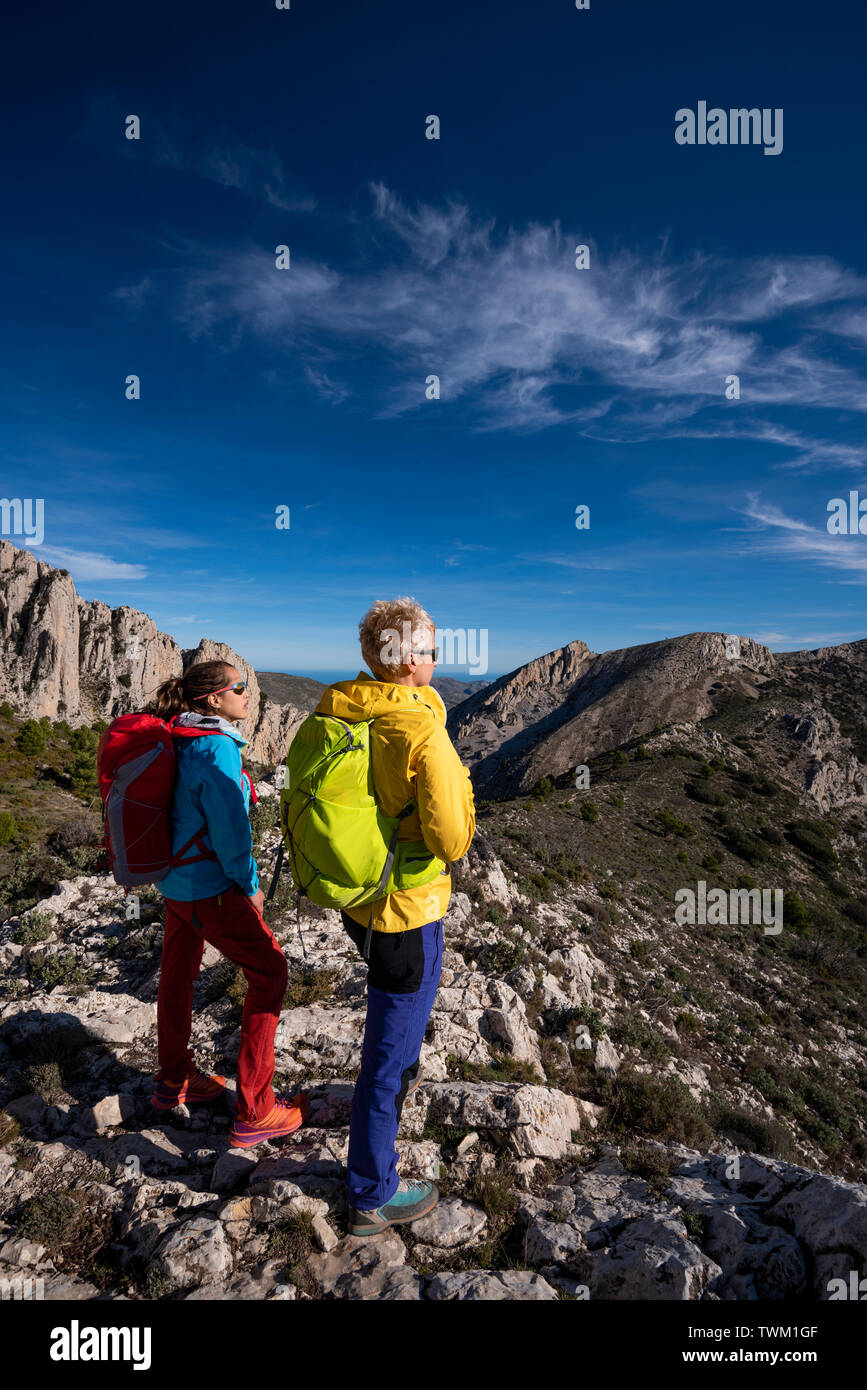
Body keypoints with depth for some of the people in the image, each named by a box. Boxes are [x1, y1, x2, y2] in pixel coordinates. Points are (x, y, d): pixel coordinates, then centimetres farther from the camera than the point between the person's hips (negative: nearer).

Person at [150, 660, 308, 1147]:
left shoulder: (181, 741, 4)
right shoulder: (217, 748, -23)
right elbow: (229, 828, -22)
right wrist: (250, 886, -7)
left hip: (174, 877, 9)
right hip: (210, 887, -9)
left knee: (179, 971, 22)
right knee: (269, 972, 2)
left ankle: (174, 1080, 44)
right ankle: (255, 1112, 10)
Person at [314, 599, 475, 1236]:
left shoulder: (332, 715, -4)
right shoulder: (422, 733, -26)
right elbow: (452, 840, -24)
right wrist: (460, 781, -9)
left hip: (353, 896, 8)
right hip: (405, 908, -8)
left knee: (407, 995, 35)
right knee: (390, 1045, 9)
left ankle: (401, 1078, 59)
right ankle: (373, 1196, 28)